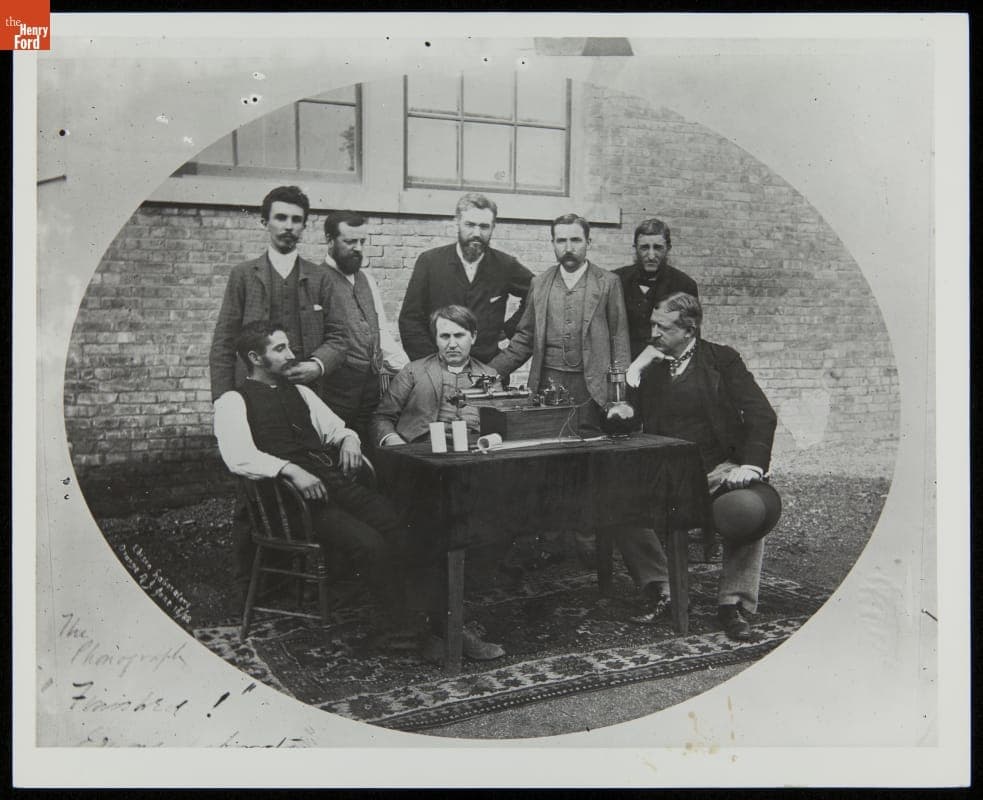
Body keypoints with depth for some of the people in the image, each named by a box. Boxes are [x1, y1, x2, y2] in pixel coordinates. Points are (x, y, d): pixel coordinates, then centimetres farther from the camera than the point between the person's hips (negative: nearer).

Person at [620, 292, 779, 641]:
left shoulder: (722, 359, 3)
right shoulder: (650, 367, 12)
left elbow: (762, 415, -6)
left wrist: (751, 465, -21)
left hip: (718, 469, -2)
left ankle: (733, 603, -15)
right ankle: (660, 591, -7)